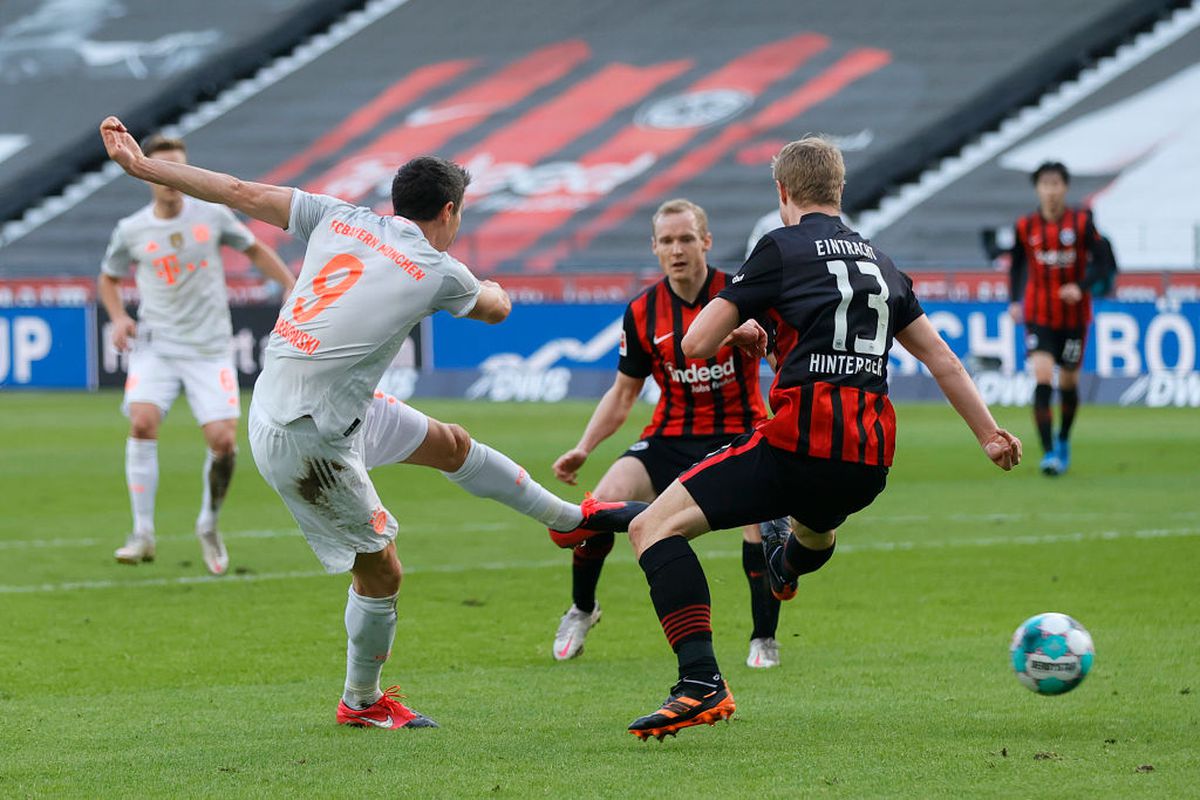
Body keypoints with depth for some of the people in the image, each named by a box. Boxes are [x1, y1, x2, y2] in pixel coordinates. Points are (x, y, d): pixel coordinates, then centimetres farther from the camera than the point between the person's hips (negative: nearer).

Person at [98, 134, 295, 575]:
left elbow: (254, 249, 14)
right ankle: (143, 534, -13)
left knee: (223, 440, -10)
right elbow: (109, 277, 17)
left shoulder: (212, 215, -1)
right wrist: (118, 317, -1)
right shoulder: (131, 231, 0)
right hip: (155, 345, 0)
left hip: (210, 348, 0)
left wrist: (290, 284, 1)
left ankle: (209, 526, 17)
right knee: (143, 420, -23)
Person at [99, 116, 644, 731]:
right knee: (379, 570, 6)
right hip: (304, 439, -8)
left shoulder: (340, 219, 1)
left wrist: (141, 165, 6)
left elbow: (239, 194, 0)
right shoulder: (439, 271, -12)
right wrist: (494, 288, 36)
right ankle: (361, 703, 25)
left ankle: (571, 519, 37)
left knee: (451, 444, 20)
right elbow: (496, 307, 11)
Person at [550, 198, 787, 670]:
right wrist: (583, 449, 0)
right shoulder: (642, 313, -1)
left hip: (737, 433, -3)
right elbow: (623, 393, 10)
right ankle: (581, 609, 11)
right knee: (602, 503, -17)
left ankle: (764, 639, -7)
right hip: (671, 435, 3)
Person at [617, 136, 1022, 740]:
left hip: (801, 445, -7)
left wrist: (741, 334, 19)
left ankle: (702, 684, -22)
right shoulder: (879, 262, 19)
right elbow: (940, 357, 26)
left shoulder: (782, 249, 0)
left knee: (654, 527, -6)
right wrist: (989, 435, 35)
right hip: (870, 462, 7)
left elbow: (696, 343, -3)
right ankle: (788, 567, 78)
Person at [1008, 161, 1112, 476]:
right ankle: (1049, 454, -17)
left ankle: (1063, 441, 37)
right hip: (1038, 316, 0)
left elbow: (1102, 263, -6)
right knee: (1042, 378, -17)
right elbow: (1017, 265, 13)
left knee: (1069, 382, 11)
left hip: (1074, 316, 0)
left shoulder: (1082, 222, -6)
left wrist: (1081, 287, -23)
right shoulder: (1026, 226, -2)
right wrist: (1014, 301, 0)